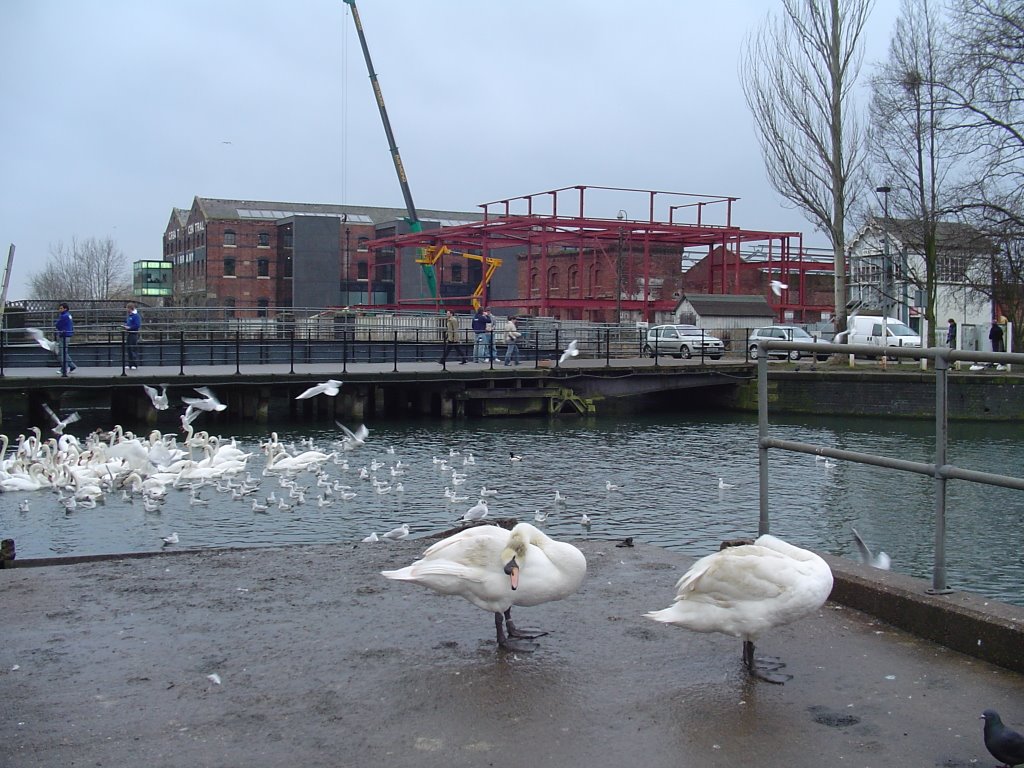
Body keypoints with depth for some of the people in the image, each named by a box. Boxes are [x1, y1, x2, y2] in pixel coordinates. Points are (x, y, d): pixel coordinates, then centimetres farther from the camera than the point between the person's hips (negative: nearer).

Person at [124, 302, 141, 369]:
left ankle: (135, 365, -5)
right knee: (129, 349, 11)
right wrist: (126, 326, 10)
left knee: (134, 350, -8)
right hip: (129, 334, 9)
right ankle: (130, 364, 16)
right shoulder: (129, 315, 16)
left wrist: (129, 327, -16)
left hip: (134, 334, -9)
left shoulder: (136, 316, -12)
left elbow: (137, 325, -19)